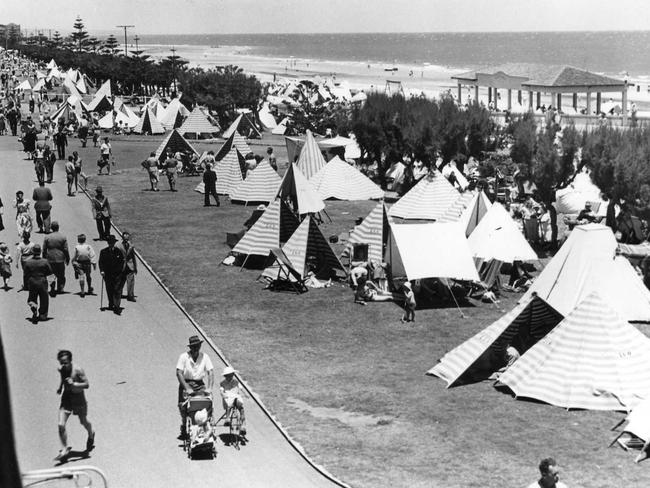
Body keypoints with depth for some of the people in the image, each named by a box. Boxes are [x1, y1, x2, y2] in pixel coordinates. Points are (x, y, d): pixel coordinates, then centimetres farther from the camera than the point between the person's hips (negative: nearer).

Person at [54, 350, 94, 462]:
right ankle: (64, 449, 1)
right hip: (66, 398, 4)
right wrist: (60, 387, 5)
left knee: (83, 421, 18)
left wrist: (74, 384, -34)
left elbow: (86, 384, -22)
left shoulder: (77, 370, -23)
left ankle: (91, 435, 52)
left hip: (78, 399, -3)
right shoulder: (61, 369, -6)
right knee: (61, 425, -11)